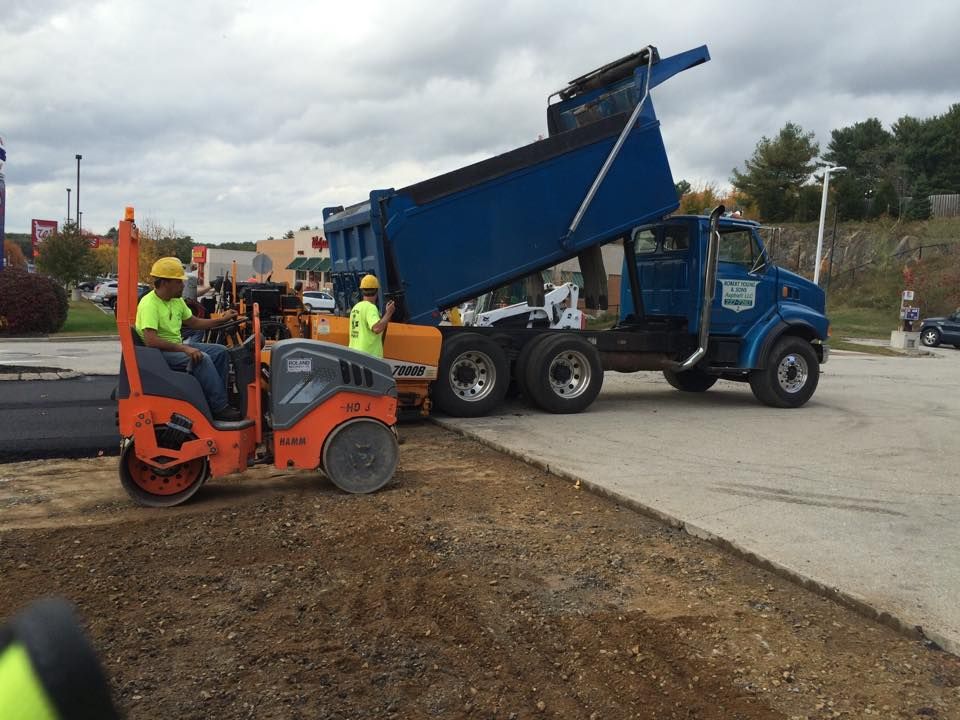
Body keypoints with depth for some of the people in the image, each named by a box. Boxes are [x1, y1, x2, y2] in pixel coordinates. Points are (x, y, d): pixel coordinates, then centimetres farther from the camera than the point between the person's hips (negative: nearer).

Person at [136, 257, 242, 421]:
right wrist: (184, 349, -33)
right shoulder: (149, 304, -21)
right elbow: (150, 340, -31)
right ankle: (220, 408, -23)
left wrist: (222, 320, 10)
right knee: (202, 358, -29)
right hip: (159, 352, -9)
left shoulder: (176, 300, 7)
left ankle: (218, 398, 4)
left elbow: (194, 322, 20)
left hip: (177, 345, 10)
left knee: (220, 352, 1)